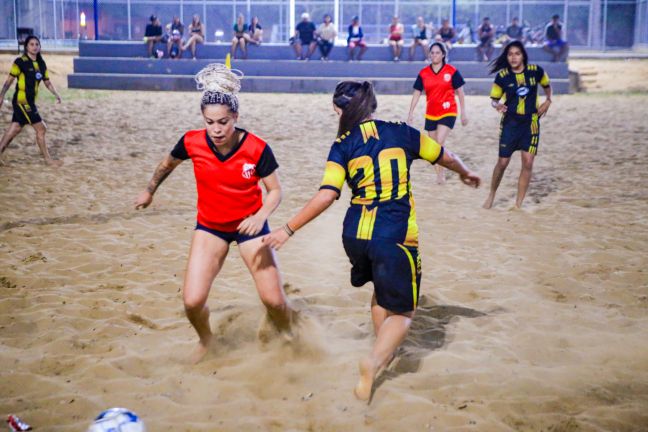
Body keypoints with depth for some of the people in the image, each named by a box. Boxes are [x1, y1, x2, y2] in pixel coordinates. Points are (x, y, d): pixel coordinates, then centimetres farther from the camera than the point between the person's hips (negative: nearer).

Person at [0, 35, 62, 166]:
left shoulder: (41, 64, 9)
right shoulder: (20, 62, -11)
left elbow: (47, 82, 15)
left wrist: (56, 94, 1)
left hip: (29, 101, 7)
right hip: (22, 101, -7)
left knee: (15, 129, 13)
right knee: (41, 129, -5)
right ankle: (48, 159, 4)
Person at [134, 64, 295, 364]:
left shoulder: (257, 148, -22)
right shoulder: (192, 142, -16)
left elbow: (275, 190, -12)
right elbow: (167, 164, 6)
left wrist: (261, 216, -31)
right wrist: (149, 191, 21)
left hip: (249, 225, -1)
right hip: (210, 226, 2)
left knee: (274, 299, -4)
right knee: (192, 301, -11)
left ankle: (287, 338, 31)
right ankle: (205, 341, 23)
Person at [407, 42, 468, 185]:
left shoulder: (452, 71, -5)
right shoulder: (423, 73, 2)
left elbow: (460, 92, 1)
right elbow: (416, 93, 6)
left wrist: (463, 113, 0)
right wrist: (411, 113, 1)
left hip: (448, 113, -4)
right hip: (430, 114, 4)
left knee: (439, 143, -19)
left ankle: (441, 173, -9)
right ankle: (440, 173, 24)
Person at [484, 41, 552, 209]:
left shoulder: (535, 71, -4)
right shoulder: (502, 76, -7)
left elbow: (547, 85, 16)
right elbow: (494, 99, 2)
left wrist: (548, 100, 0)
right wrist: (497, 105, -20)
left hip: (531, 122, 1)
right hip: (510, 122, -1)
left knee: (528, 162, -5)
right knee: (503, 162, 0)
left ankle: (518, 204, 4)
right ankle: (492, 195, 25)